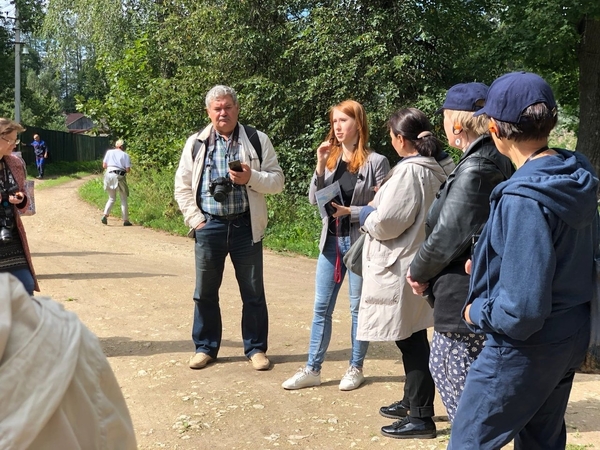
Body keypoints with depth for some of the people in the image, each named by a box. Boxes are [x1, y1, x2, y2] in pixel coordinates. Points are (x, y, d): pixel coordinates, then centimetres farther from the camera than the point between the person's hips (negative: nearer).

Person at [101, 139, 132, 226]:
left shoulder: (109, 152, 9)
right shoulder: (125, 155, 2)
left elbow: (104, 165, 7)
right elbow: (128, 170, -4)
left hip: (109, 175, 3)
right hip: (120, 176, -3)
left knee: (111, 198, 16)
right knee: (124, 199, 7)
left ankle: (105, 215, -2)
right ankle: (125, 220, 6)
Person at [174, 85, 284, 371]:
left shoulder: (257, 140, 2)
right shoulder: (196, 143, 6)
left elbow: (277, 181, 1)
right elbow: (182, 186, 8)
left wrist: (251, 178, -17)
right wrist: (195, 219, -1)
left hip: (246, 226, -1)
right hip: (209, 226, 1)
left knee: (253, 292, 7)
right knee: (205, 291, 9)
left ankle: (256, 348, 21)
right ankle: (205, 347, 25)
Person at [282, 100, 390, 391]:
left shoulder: (376, 162, -8)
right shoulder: (331, 158, 6)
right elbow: (313, 199, 1)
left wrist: (351, 212, -19)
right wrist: (320, 166, -9)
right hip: (331, 240, 5)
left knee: (358, 308, 8)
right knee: (321, 308, 8)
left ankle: (356, 368, 23)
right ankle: (312, 369, 18)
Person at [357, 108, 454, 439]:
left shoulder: (409, 171, -21)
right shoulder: (438, 168, 7)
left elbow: (384, 223, -21)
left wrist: (365, 214, -1)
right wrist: (377, 211, 12)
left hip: (402, 268, -9)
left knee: (411, 341, 0)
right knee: (413, 338, 20)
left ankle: (421, 418, 10)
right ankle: (412, 401, 35)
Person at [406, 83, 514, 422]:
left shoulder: (474, 169, -19)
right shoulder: (497, 163, 10)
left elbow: (446, 236, -20)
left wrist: (419, 272, -2)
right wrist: (429, 274, 5)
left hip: (466, 301, -10)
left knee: (460, 381, 4)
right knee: (442, 366, 22)